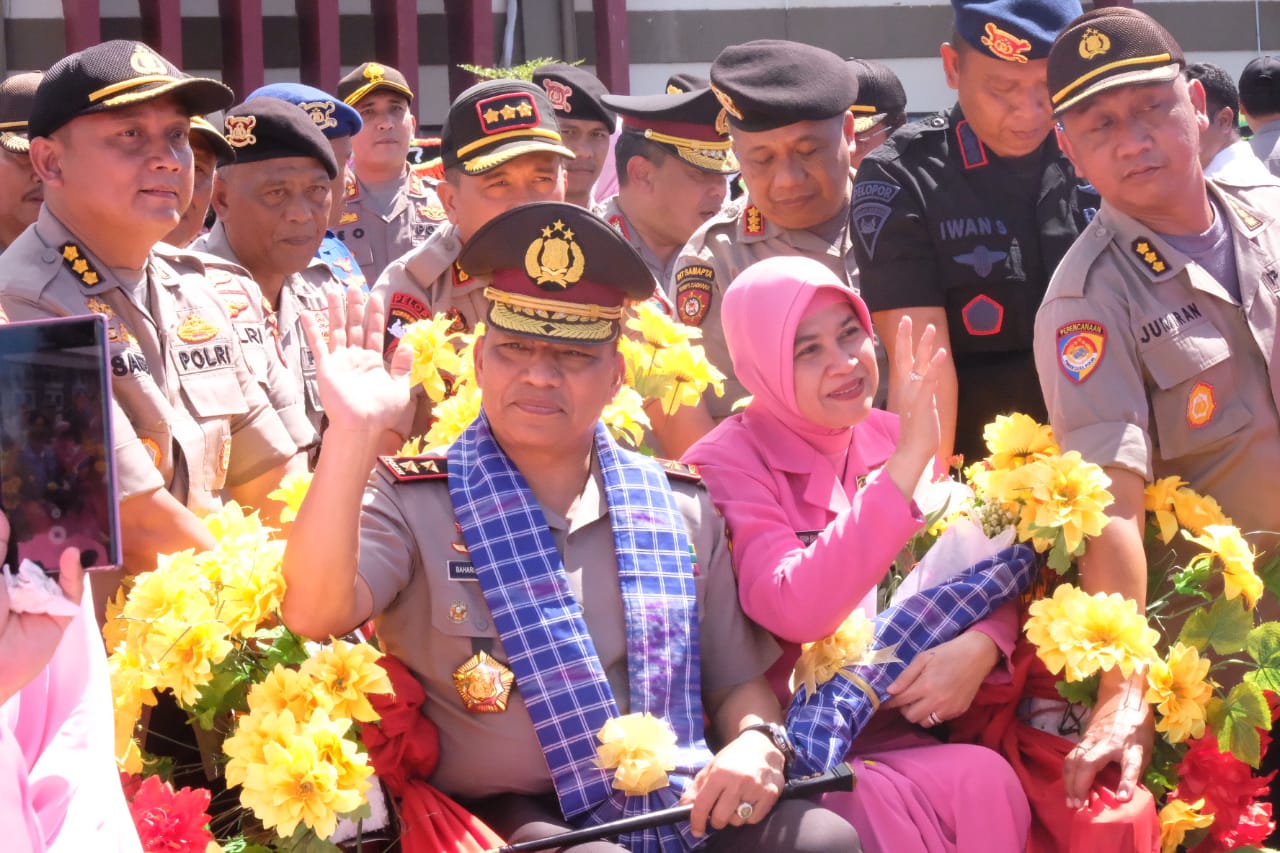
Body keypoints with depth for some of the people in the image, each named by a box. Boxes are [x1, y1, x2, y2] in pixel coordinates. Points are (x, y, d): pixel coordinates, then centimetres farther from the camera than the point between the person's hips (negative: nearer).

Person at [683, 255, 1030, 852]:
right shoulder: (725, 466, -9)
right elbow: (796, 611, -25)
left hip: (912, 725, 5)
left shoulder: (891, 439, 8)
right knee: (983, 783, -31)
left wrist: (979, 646, -16)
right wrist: (906, 464, -27)